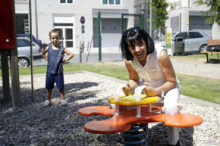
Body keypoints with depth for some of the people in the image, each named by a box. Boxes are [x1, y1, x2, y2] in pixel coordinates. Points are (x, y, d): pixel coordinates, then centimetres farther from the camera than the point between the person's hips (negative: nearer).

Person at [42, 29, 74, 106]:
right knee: (49, 87, 10)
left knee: (61, 86, 4)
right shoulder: (48, 48, 1)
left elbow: (71, 54, -4)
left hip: (59, 71, -2)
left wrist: (64, 60, -7)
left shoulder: (62, 49, -6)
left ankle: (62, 99, 19)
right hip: (49, 71, 2)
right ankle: (48, 100, 24)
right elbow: (43, 53, 20)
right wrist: (47, 59, 6)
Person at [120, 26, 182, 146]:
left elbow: (172, 81, -21)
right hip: (146, 87, 4)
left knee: (171, 109, -36)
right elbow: (135, 79, 2)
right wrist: (132, 85, -24)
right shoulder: (129, 60, -17)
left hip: (167, 87, -4)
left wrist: (156, 91, -39)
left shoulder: (160, 55, -31)